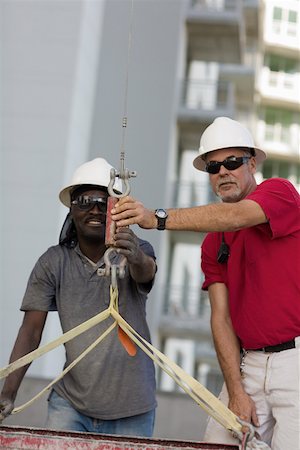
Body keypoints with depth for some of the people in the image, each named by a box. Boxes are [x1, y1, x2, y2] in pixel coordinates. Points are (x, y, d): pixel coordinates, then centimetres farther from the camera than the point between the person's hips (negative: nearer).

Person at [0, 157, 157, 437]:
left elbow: (145, 272, -27)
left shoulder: (135, 252, -4)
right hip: (70, 404, 1)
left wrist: (135, 257, -51)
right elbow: (31, 331, -3)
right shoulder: (53, 262, -1)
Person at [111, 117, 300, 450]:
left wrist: (158, 219, -36)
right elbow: (221, 317, 5)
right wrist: (236, 391, -6)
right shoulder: (212, 245, 13)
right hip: (249, 363, 5)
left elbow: (235, 216, -25)